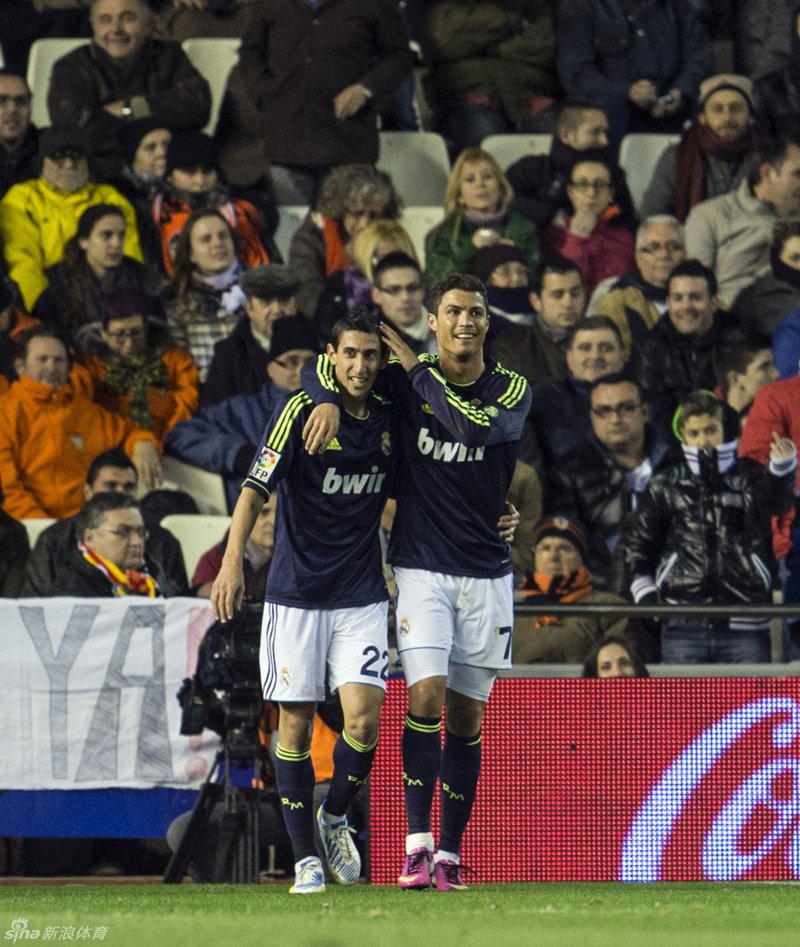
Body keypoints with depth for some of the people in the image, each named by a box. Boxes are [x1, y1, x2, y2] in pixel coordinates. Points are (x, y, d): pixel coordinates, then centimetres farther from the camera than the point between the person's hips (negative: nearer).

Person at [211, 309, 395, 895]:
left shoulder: (389, 419, 4)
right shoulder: (301, 412, -8)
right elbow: (257, 489, -13)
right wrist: (232, 561, -25)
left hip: (362, 596, 2)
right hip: (296, 595, -2)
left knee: (364, 719, -11)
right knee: (296, 723, -1)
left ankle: (336, 818, 16)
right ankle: (306, 858, 8)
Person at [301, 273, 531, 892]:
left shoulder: (512, 390, -1)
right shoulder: (405, 383, 1)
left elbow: (474, 427, -21)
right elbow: (321, 365, 7)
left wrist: (417, 369, -14)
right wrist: (329, 401, -14)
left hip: (487, 574, 1)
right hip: (422, 568, -1)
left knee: (466, 715, 4)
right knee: (427, 695, -17)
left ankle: (449, 857, 11)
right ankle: (417, 845, -16)